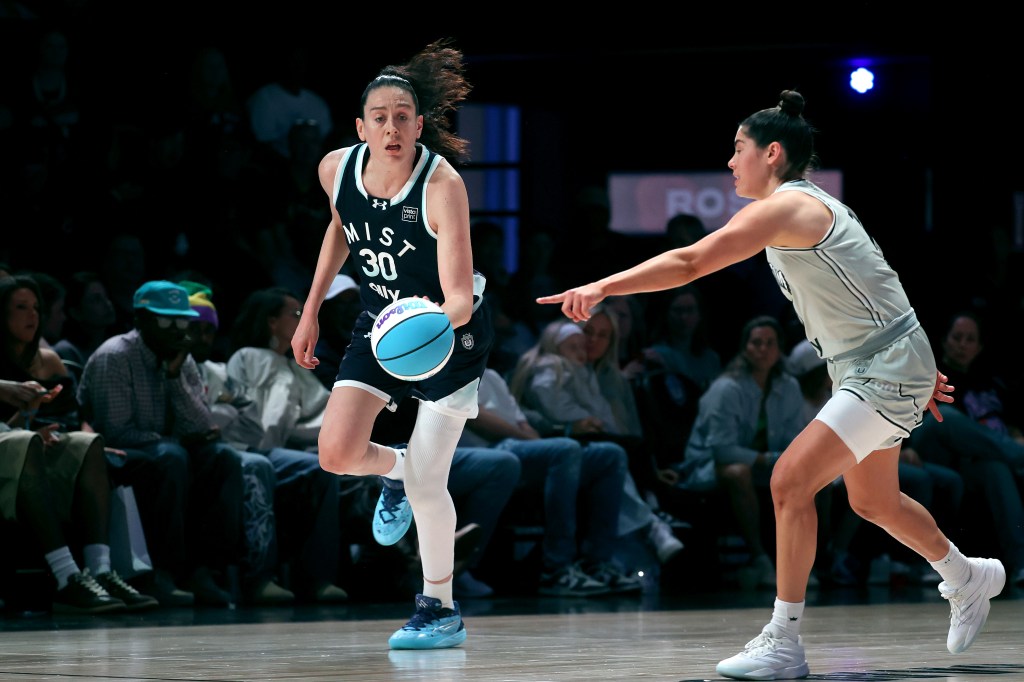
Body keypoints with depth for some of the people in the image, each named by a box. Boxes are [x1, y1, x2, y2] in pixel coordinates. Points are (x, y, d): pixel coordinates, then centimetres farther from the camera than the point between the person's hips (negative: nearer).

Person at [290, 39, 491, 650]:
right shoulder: (337, 169, -13)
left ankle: (441, 610, 14)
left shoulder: (443, 185, -28)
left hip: (451, 332, -5)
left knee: (426, 484, -8)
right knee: (337, 453, -12)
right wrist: (311, 312, 13)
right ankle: (395, 468, 25)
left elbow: (461, 296, -33)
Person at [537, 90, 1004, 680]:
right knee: (874, 502, 24)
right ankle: (970, 579, 49)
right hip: (867, 369, 11)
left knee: (791, 481, -17)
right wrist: (919, 370, 25)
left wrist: (602, 287, -31)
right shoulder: (811, 208, 13)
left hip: (887, 372, -11)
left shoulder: (787, 206, -18)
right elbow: (863, 289, 20)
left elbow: (690, 263, -28)